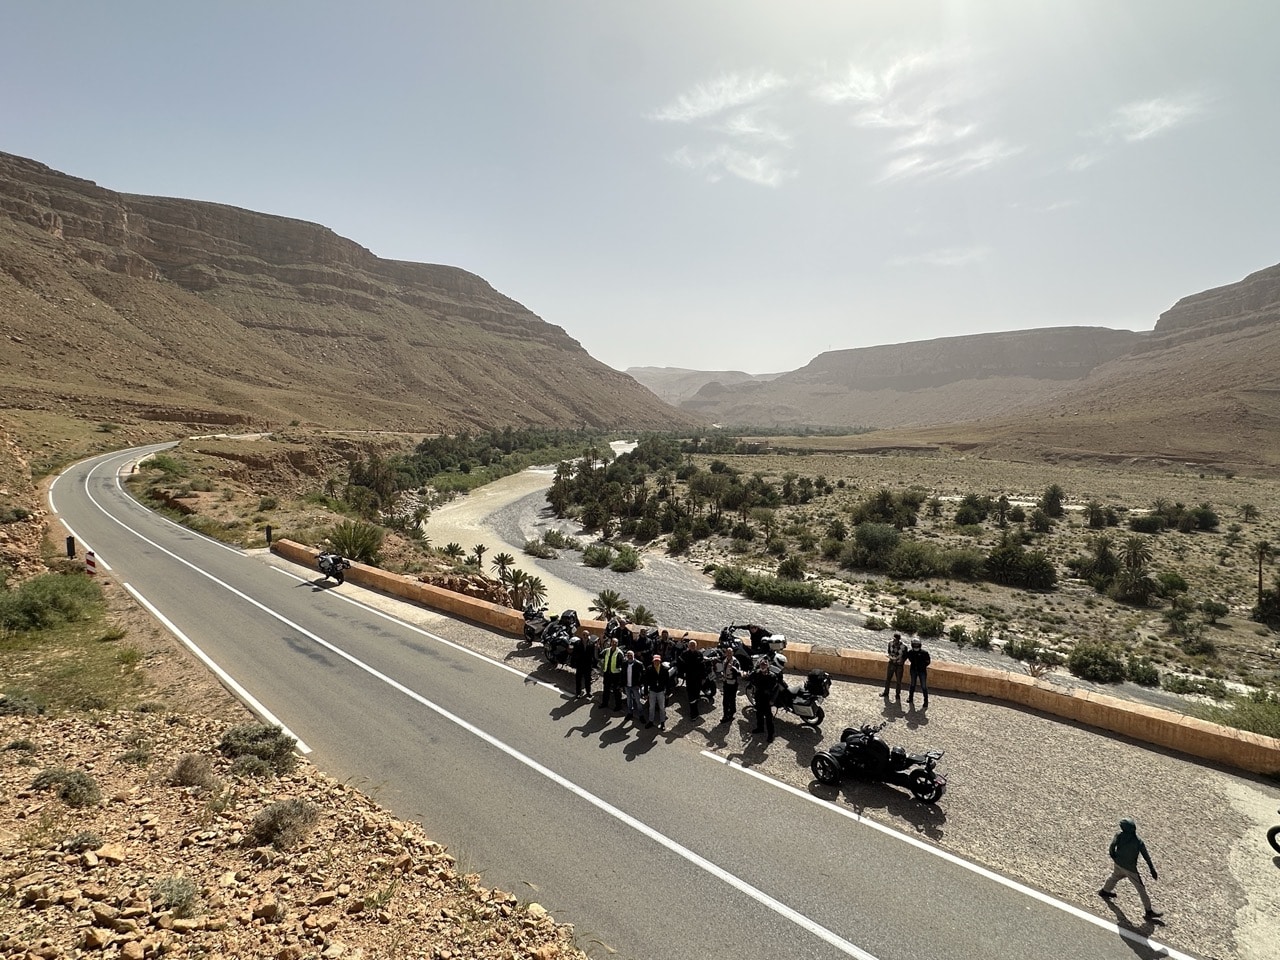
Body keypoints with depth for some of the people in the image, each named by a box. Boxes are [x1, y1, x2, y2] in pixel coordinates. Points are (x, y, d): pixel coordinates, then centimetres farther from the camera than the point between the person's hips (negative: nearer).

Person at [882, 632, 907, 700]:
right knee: (887, 679, 12)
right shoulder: (890, 643, -12)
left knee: (899, 681, 9)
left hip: (899, 665, -3)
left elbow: (905, 656, -6)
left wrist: (902, 661, -23)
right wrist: (891, 655, -12)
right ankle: (886, 693, 30)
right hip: (891, 663, 3)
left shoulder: (904, 646, -22)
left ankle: (898, 695, 29)